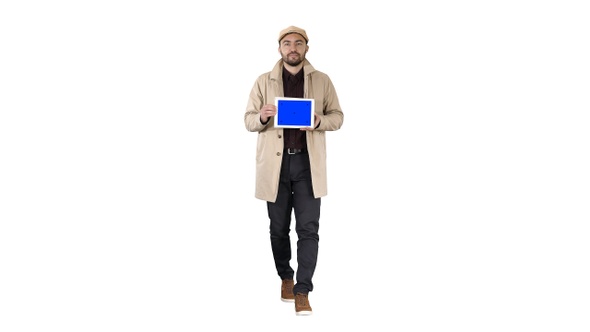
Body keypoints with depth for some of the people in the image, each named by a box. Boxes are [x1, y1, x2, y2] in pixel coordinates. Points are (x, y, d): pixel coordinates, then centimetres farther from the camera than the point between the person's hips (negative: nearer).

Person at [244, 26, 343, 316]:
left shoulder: (322, 81, 6)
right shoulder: (263, 81, 6)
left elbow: (337, 117, 8)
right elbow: (248, 121, 7)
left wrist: (319, 121, -14)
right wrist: (262, 116, -16)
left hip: (308, 163, -1)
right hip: (275, 163, 1)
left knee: (308, 228, -7)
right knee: (279, 227, 11)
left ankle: (302, 292, -3)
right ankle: (285, 278, 31)